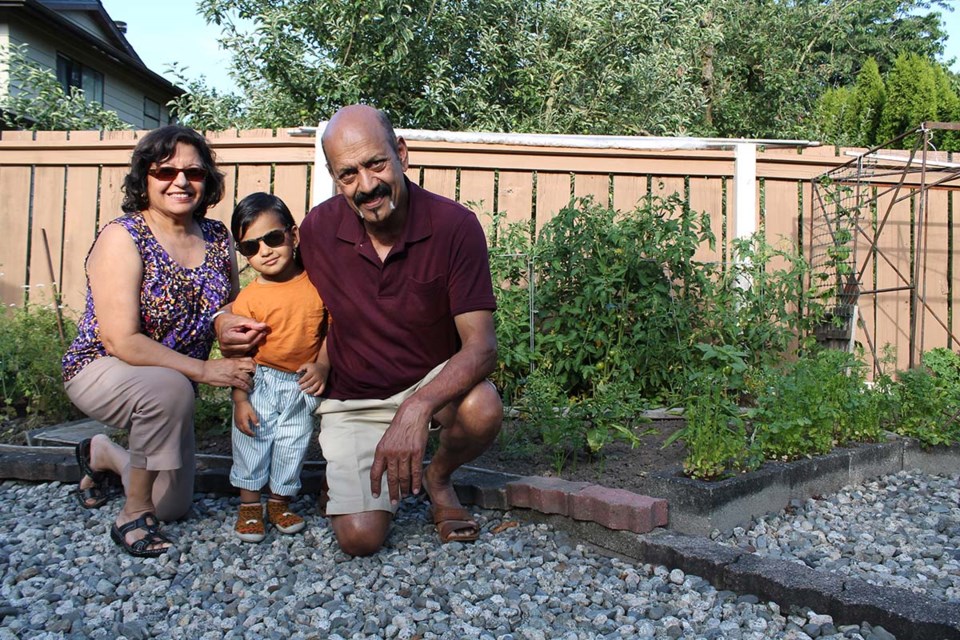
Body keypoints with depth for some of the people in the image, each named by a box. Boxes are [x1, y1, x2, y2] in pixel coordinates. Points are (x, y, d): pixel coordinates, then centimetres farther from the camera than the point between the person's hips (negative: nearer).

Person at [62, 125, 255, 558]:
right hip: (100, 371, -6)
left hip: (170, 386, 6)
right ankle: (132, 516, -18)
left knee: (173, 506, 11)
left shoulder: (218, 239, -6)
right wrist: (202, 370, -28)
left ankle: (103, 456, 41)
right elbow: (122, 342, -27)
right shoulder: (123, 238, -21)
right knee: (170, 388, -40)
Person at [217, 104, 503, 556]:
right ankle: (340, 472, 22)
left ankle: (438, 477, 2)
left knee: (482, 410, -34)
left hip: (433, 381, 0)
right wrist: (228, 320, -13)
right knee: (359, 537, -15)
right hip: (351, 399, 1)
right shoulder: (319, 227, -11)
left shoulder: (454, 226, -20)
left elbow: (481, 345, -24)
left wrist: (417, 408, -41)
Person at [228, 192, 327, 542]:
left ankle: (280, 502, 32)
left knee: (292, 447, 12)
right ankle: (249, 505, 27)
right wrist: (240, 399, -12)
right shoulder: (249, 297, -11)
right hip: (260, 384, -2)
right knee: (252, 445, 8)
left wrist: (322, 366, -11)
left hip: (302, 386, 2)